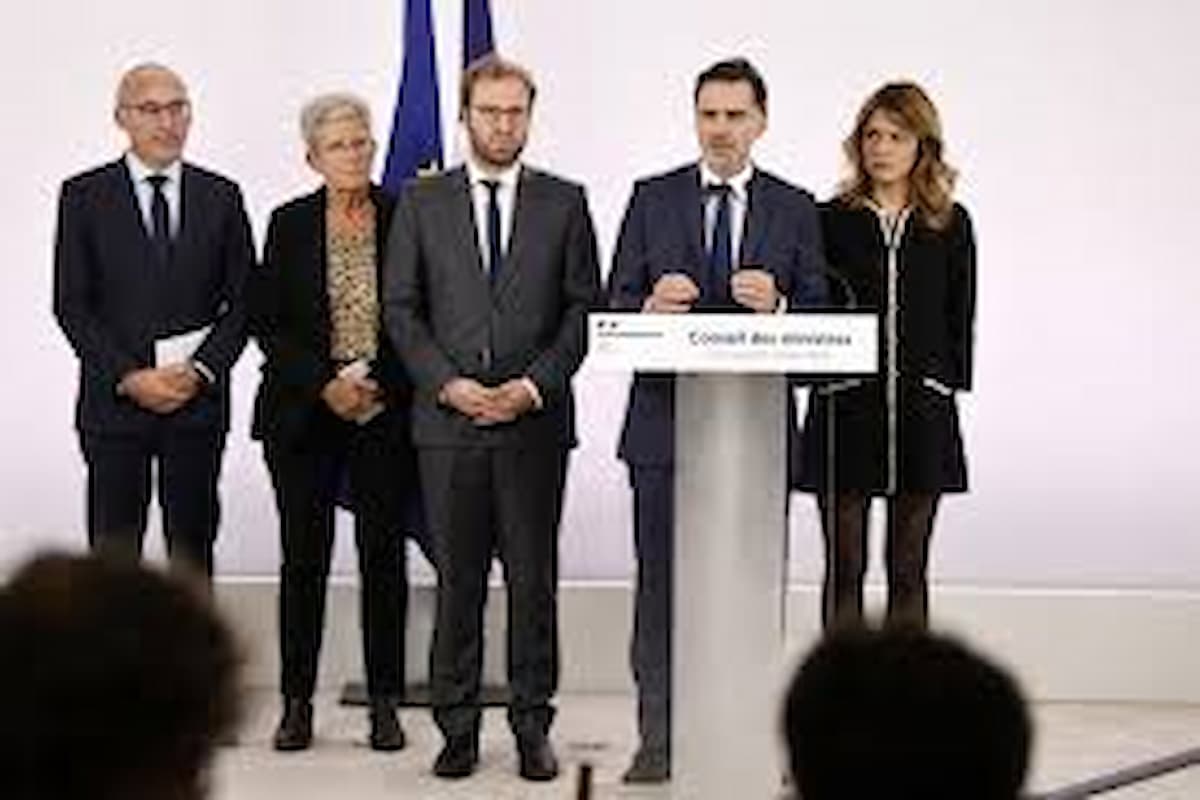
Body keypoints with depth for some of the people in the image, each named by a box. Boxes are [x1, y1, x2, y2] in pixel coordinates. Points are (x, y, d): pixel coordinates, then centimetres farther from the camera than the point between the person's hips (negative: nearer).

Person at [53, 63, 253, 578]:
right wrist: (129, 377, -12)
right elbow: (71, 305, -2)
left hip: (199, 401, 2)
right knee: (113, 551, 1)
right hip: (114, 401, -1)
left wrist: (200, 371, -9)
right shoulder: (84, 196, 2)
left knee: (193, 548, 6)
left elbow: (243, 300, 6)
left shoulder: (221, 197, 7)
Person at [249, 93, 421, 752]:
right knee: (304, 555, 2)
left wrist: (378, 383, -8)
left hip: (386, 412, 0)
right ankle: (297, 702, 10)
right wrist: (325, 384, -9)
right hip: (304, 412, 1)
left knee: (383, 554, 1)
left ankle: (385, 704, 8)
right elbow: (265, 320, 2)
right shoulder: (289, 224, 4)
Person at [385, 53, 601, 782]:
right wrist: (449, 383, -8)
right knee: (458, 580, 4)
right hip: (448, 421, 0)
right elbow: (401, 309, 5)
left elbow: (585, 307, 4)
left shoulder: (564, 202, 7)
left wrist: (534, 385, -9)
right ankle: (458, 727, 10)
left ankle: (533, 726, 10)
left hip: (536, 422, 0)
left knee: (534, 579, 3)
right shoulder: (422, 202, 8)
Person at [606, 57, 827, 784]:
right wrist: (650, 307, -18)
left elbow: (821, 315, 3)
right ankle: (659, 738, 10)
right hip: (666, 423, 0)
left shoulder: (795, 208, 7)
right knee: (662, 585, 3)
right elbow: (614, 307, 3)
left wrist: (777, 306, -17)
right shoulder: (653, 199, 7)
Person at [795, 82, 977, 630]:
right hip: (845, 411, -1)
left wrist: (951, 384, 2)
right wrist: (820, 374, -4)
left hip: (922, 414, 1)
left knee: (908, 573, 7)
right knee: (844, 570, 3)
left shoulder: (950, 225, 7)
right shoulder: (832, 221, 4)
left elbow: (960, 318, 9)